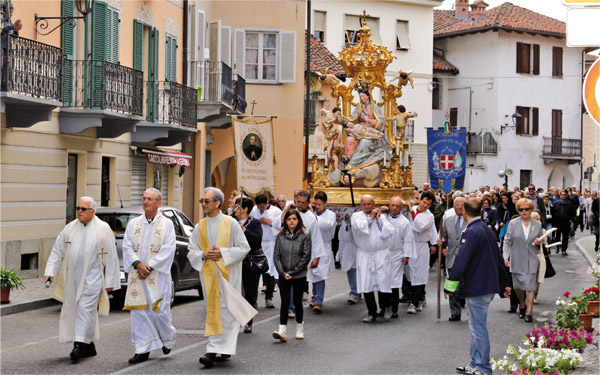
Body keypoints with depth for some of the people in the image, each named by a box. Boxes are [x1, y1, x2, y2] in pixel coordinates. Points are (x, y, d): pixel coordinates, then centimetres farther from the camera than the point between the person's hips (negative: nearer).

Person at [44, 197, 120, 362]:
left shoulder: (103, 229, -2)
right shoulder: (70, 228, 9)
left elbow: (111, 257, -1)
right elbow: (57, 251, 11)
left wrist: (110, 281, -4)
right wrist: (50, 271, 0)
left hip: (92, 278, -5)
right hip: (73, 279, 5)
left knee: (86, 309, -14)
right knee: (73, 310, 8)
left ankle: (80, 345, -18)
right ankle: (89, 346, 19)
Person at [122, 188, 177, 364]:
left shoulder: (166, 224, 1)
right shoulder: (133, 223, 11)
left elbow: (168, 250, -7)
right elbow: (127, 246, 5)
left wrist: (150, 266, -14)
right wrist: (138, 264, -12)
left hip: (158, 274, -3)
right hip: (136, 276, 3)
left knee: (159, 310, -4)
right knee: (139, 312, 0)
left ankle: (168, 338, 25)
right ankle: (143, 349, 6)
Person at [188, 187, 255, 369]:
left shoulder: (230, 223, -2)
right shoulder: (199, 227, 9)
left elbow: (244, 247, -3)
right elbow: (191, 252, 10)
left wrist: (222, 253, -14)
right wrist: (203, 255, -11)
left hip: (228, 273, -4)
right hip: (208, 274, 4)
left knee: (225, 311, -9)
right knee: (212, 311, 3)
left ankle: (214, 350, -10)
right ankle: (225, 350, 9)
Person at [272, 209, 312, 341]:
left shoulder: (304, 237, -3)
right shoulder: (281, 236, 2)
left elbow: (306, 257, -7)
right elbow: (276, 256, 1)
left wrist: (293, 272, -10)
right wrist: (283, 272, -9)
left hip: (299, 276, -1)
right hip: (284, 276, 1)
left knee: (297, 301, 8)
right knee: (285, 302, -6)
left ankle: (299, 329, 25)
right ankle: (282, 331, -12)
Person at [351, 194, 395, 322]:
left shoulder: (381, 216, 10)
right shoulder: (356, 216, 6)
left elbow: (389, 232, -3)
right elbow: (359, 227, -15)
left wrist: (379, 219, -4)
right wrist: (370, 217, -5)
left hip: (381, 255, 0)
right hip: (364, 255, 0)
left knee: (383, 281, -6)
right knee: (366, 284, 0)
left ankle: (387, 307, 19)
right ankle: (372, 313, 10)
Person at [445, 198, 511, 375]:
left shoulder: (471, 232, -18)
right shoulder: (487, 230, 12)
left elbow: (461, 260, -22)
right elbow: (497, 258, 19)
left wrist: (449, 285, -17)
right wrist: (504, 285, 25)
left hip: (476, 288, -10)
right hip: (489, 286, 10)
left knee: (478, 327, -2)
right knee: (476, 326, 17)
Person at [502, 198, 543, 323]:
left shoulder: (537, 225, 6)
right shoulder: (513, 223, 1)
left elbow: (542, 240, 18)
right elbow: (507, 241, 1)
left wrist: (539, 242, -7)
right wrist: (506, 257, -10)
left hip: (531, 260, 0)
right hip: (517, 260, 1)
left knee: (530, 285, -8)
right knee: (517, 285, 9)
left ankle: (529, 312, -5)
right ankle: (522, 305, 34)